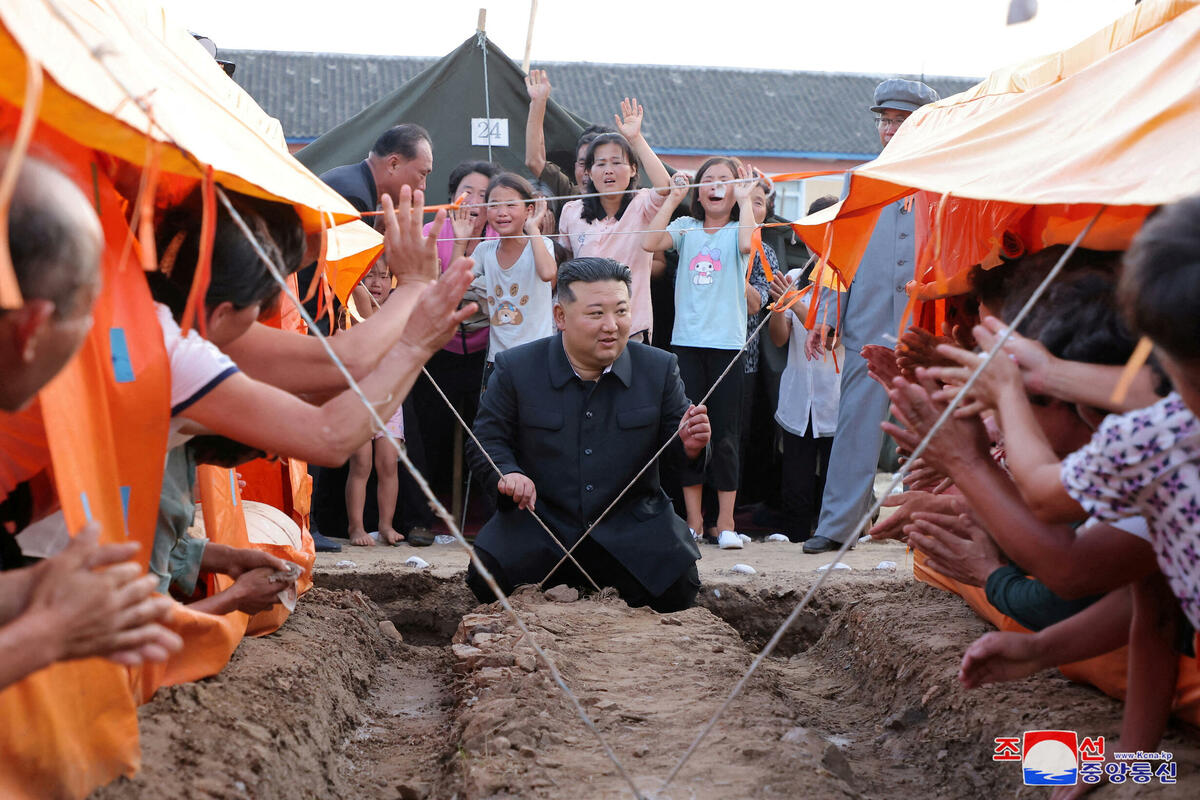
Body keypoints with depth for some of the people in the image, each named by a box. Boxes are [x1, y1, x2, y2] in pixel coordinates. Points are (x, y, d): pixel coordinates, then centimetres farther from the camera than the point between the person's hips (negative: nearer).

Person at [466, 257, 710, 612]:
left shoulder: (659, 368, 1)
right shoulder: (516, 369, -3)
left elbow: (673, 435, 6)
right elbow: (488, 439, 3)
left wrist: (690, 444, -19)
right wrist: (508, 472, -19)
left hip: (631, 528, 1)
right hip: (539, 523, 0)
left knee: (677, 591, -20)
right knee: (487, 579, -23)